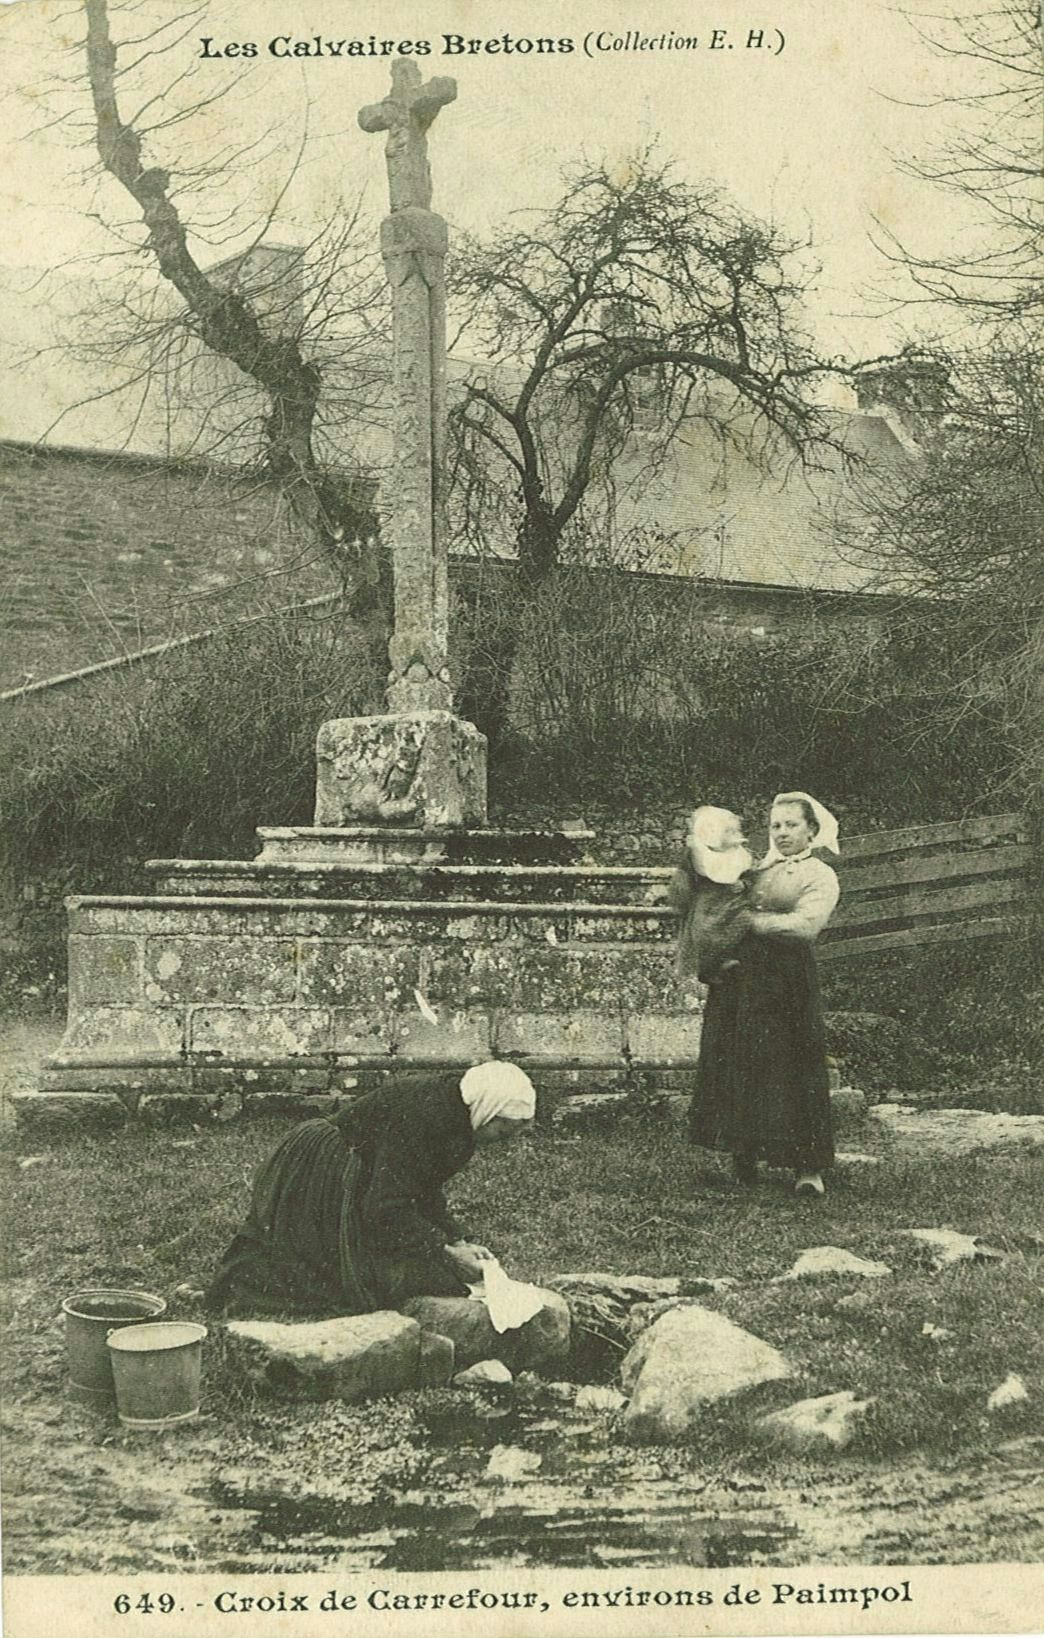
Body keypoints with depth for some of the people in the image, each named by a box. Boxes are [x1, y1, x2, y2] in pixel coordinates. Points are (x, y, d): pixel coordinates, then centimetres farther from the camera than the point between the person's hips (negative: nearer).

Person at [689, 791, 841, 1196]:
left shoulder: (820, 876, 3)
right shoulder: (758, 870, 19)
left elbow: (805, 924, -13)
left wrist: (752, 920, -13)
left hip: (788, 980, -5)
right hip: (740, 976, 5)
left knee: (793, 1068, -6)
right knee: (733, 1063, 2)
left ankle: (809, 1166, 1)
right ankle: (743, 1153, 13)